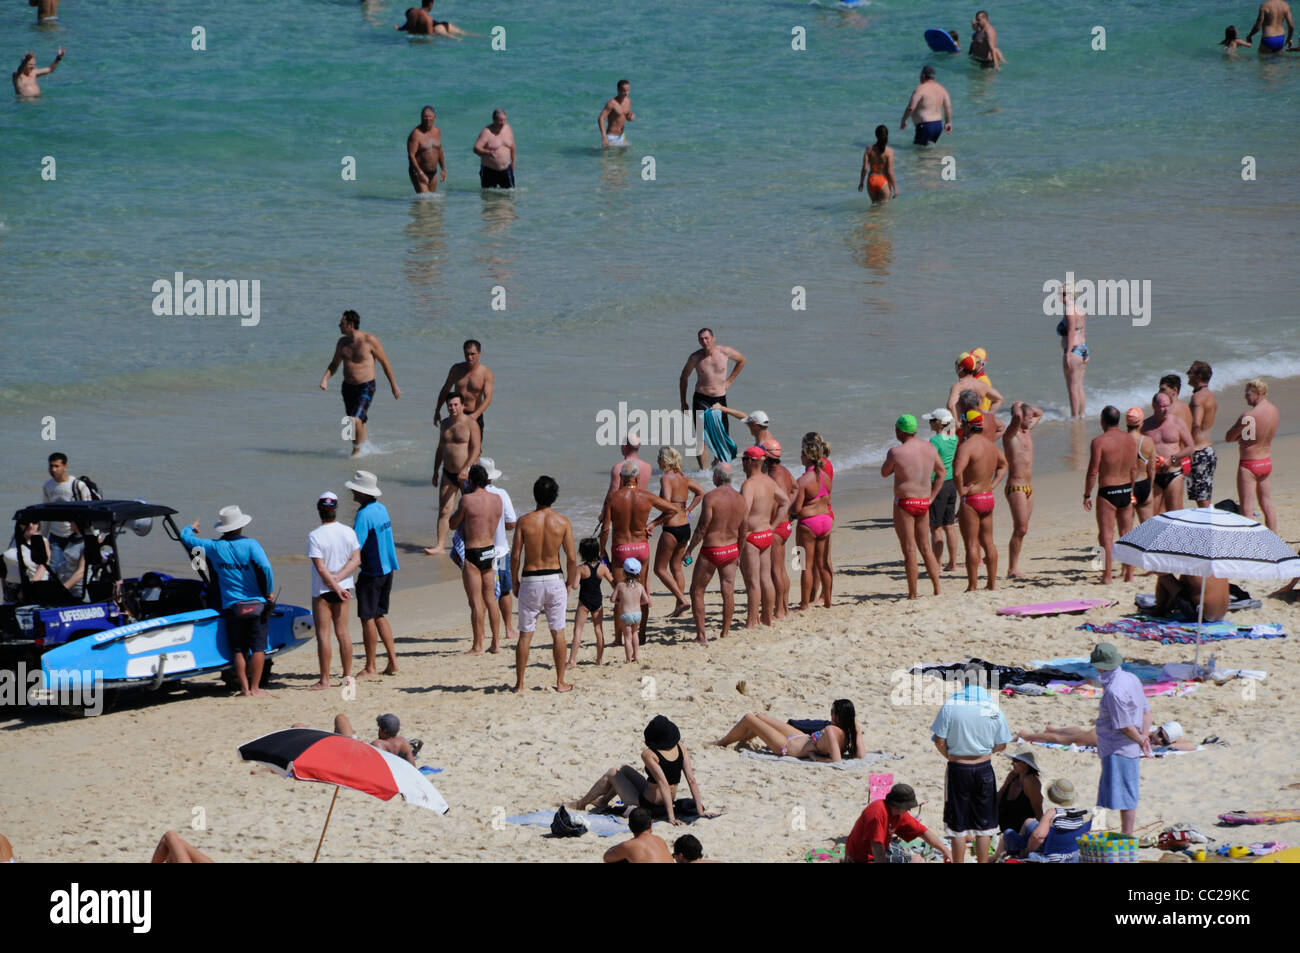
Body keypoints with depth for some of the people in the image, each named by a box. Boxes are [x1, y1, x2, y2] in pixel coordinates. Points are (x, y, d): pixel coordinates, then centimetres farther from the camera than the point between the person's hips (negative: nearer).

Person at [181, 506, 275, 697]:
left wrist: (190, 527, 36)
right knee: (258, 648, 4)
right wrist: (268, 592, -7)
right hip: (256, 603, -2)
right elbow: (265, 567, -21)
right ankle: (254, 687, 1)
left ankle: (244, 688, 6)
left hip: (232, 607, 2)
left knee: (239, 650, 9)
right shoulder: (250, 544, -8)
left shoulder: (214, 546, 0)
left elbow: (185, 537, 13)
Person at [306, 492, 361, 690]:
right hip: (343, 587, 5)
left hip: (322, 590, -5)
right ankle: (347, 675, 17)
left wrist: (335, 586, -13)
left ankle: (325, 679, 0)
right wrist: (338, 578, -10)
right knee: (342, 632, 13)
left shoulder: (315, 536, -17)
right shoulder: (348, 532, -2)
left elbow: (321, 569, -19)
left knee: (323, 634, 0)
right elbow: (356, 559, -4)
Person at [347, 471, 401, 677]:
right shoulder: (381, 509, 9)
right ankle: (392, 662, 14)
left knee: (367, 619, 0)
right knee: (379, 616, 16)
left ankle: (370, 667, 4)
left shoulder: (364, 515, -19)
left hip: (371, 573, -9)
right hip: (387, 569, 9)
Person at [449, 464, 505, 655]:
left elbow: (453, 524, -5)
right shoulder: (497, 499, 2)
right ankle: (496, 643, 18)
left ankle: (477, 646, 1)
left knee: (476, 602, -1)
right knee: (490, 598, 15)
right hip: (490, 551, 6)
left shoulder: (468, 500, -14)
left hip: (472, 553, -6)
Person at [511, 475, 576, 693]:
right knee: (558, 632, 9)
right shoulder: (563, 523, -5)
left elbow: (515, 555, -7)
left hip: (530, 581, 0)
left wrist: (515, 583, 5)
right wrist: (570, 583, 9)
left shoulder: (524, 521, -6)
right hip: (554, 580, 0)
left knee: (525, 634, 6)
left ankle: (519, 683, 8)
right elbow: (571, 559, -5)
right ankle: (560, 682, 12)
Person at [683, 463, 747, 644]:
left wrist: (689, 550, -7)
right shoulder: (741, 500, 2)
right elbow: (742, 533, 9)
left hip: (711, 550, -5)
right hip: (731, 549, 5)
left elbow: (702, 528, -17)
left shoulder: (711, 497, -17)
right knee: (728, 592, 10)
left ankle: (701, 635, 3)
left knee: (697, 592, 6)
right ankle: (724, 634, 16)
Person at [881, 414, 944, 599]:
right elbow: (942, 471, 13)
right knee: (925, 547, 17)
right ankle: (937, 588, 15)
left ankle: (913, 593, 1)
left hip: (904, 502, -6)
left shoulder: (896, 452, -16)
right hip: (924, 502, 6)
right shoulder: (929, 448, 3)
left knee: (909, 550, -1)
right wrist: (932, 497, 15)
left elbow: (884, 472, -1)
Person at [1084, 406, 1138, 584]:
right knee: (1127, 534, 14)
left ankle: (1106, 576, -4)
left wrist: (1087, 495, -6)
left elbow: (1093, 471, -15)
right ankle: (1129, 575, 18)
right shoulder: (1130, 440, 5)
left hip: (1107, 492, -6)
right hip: (1126, 491, 6)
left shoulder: (1099, 442, -14)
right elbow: (1134, 469, 12)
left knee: (1106, 535, -2)